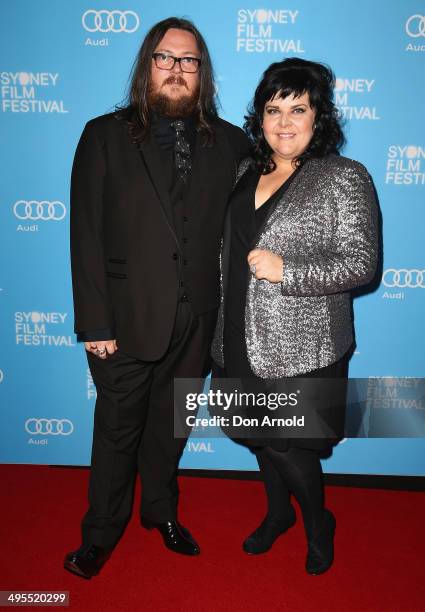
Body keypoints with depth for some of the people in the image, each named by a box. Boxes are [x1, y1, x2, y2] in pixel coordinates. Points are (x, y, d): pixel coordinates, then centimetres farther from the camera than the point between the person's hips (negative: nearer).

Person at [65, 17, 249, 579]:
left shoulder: (231, 143, 4)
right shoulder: (105, 136, -1)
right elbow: (86, 235, -6)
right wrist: (94, 323, -11)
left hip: (197, 322, 2)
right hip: (128, 320, -2)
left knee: (170, 426, 20)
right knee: (117, 430, 13)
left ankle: (161, 511, 44)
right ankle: (102, 532, 37)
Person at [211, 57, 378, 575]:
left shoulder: (345, 178, -9)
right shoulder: (247, 171, 9)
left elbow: (362, 264, -13)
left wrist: (285, 270, -23)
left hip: (301, 348, -6)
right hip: (242, 340, 6)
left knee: (287, 445, 4)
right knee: (259, 436, 19)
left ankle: (318, 522, 36)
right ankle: (278, 512, 46)